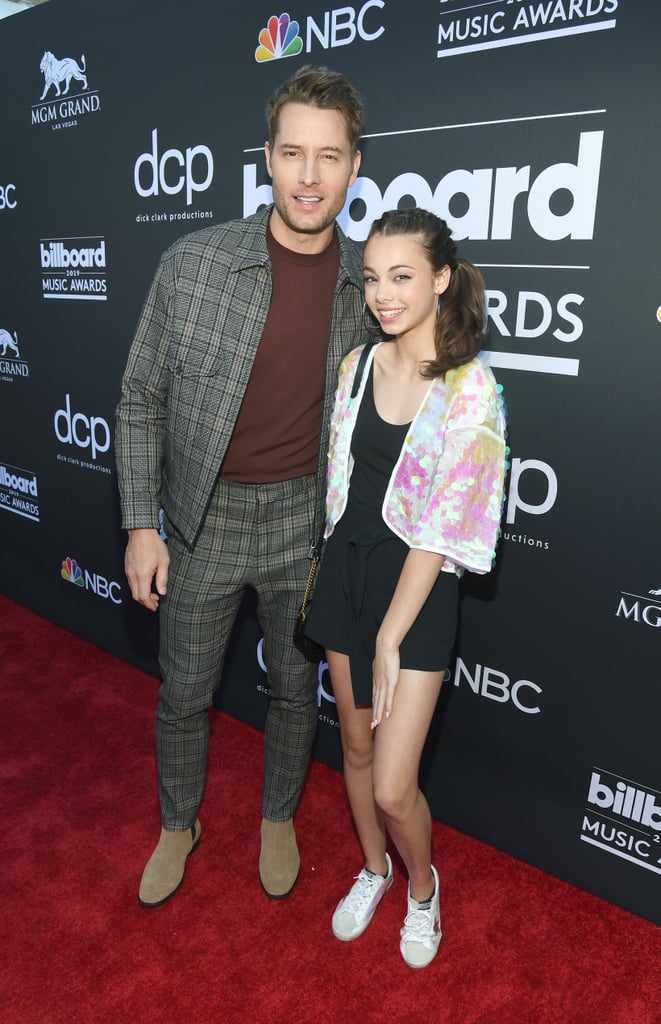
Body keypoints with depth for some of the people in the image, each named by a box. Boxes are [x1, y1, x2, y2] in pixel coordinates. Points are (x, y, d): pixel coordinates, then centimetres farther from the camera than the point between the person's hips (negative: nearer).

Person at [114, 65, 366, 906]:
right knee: (184, 693, 14)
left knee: (295, 687, 18)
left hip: (306, 521, 2)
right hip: (204, 519, -1)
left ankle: (278, 816, 46)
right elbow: (141, 399, -4)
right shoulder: (192, 264, -12)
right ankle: (179, 824, 43)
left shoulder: (365, 284, -5)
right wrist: (142, 524, -6)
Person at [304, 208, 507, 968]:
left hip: (417, 586, -5)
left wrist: (390, 637, -16)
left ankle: (421, 884, 33)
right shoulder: (358, 364, 1)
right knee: (355, 744, 19)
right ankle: (372, 871, 46)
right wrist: (334, 566, 13)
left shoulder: (470, 387, -15)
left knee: (393, 788, -1)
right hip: (346, 568, 5)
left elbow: (442, 526, -18)